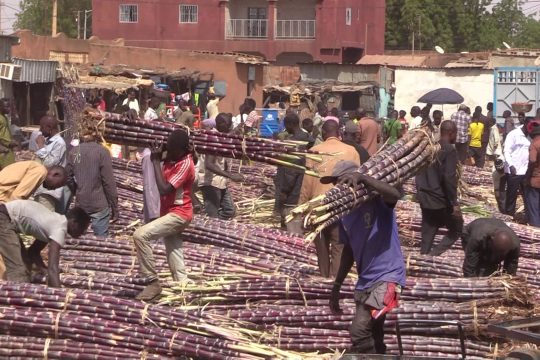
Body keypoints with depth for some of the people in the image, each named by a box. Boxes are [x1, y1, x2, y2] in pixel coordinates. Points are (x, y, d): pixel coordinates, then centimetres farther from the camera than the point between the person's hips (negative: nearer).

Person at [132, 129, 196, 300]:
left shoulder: (185, 164, -21)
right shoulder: (173, 157, 5)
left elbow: (164, 189, -27)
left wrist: (156, 161, -21)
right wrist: (158, 157, 2)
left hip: (178, 214, -10)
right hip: (171, 213, 10)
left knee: (140, 235, -23)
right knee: (174, 258, 10)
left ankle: (153, 282, -16)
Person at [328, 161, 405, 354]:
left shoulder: (377, 200, -11)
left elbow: (395, 194, -35)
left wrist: (362, 178, -43)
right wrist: (336, 286, 19)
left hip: (387, 277, -8)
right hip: (364, 281, 8)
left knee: (359, 330, -22)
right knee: (372, 337, 14)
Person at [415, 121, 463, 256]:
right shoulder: (449, 150, -15)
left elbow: (419, 172, 15)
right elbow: (449, 178, -22)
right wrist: (454, 202, -18)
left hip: (425, 197, 7)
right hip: (440, 200, -7)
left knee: (427, 233, 13)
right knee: (457, 229, 6)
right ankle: (433, 255, -8)